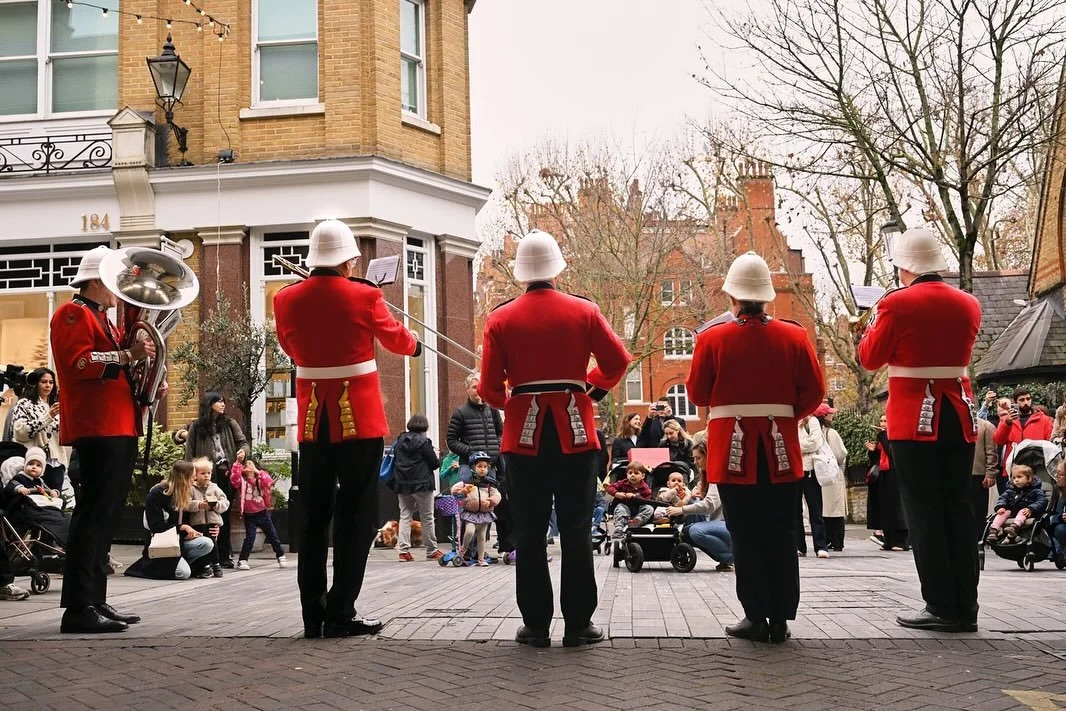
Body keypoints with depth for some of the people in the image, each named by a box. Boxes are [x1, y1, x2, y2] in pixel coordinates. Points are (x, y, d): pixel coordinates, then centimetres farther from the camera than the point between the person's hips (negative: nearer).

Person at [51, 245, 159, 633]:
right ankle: (78, 608, -13)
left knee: (105, 516, 10)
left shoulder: (105, 322, 26)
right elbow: (78, 363, -19)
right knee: (94, 514, -13)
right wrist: (128, 354, -23)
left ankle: (95, 600, 15)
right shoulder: (73, 314, -4)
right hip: (97, 429, -10)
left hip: (120, 429, 10)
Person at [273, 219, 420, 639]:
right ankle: (341, 615, 2)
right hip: (360, 420, -4)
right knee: (356, 518, 3)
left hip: (312, 423, 4)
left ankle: (313, 615, 13)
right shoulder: (364, 297, -10)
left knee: (314, 518, 11)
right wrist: (415, 346, 31)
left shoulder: (286, 300, -1)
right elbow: (396, 338, 9)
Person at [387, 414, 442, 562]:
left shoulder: (399, 441, 6)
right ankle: (431, 551, 11)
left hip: (402, 484, 4)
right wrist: (437, 459, 12)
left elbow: (394, 461, 11)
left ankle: (403, 550, -2)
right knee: (427, 518, 5)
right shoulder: (424, 442, -10)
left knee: (405, 516, 7)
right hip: (421, 484, -4)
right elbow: (434, 463, -8)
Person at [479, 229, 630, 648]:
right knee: (576, 530, 5)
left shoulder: (501, 319, -1)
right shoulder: (584, 311, 0)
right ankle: (578, 624, 7)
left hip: (524, 434, 0)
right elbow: (617, 360, 2)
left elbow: (489, 386, -2)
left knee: (529, 532, 6)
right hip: (575, 432, 0)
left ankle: (536, 625, 8)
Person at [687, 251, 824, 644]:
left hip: (734, 450, -2)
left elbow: (697, 394, -1)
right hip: (780, 449, 2)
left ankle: (756, 617, 7)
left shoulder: (712, 337, -6)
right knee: (781, 535, 8)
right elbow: (813, 392, 1)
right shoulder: (794, 336, 0)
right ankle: (780, 619, 11)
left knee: (746, 536, 5)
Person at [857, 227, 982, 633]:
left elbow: (870, 359, -1)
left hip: (915, 418, -5)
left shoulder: (897, 305, -11)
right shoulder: (968, 305, 6)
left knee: (924, 511, 0)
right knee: (958, 508, 9)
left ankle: (942, 608, 0)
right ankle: (965, 609, 11)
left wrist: (875, 324, 15)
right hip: (960, 415, 5)